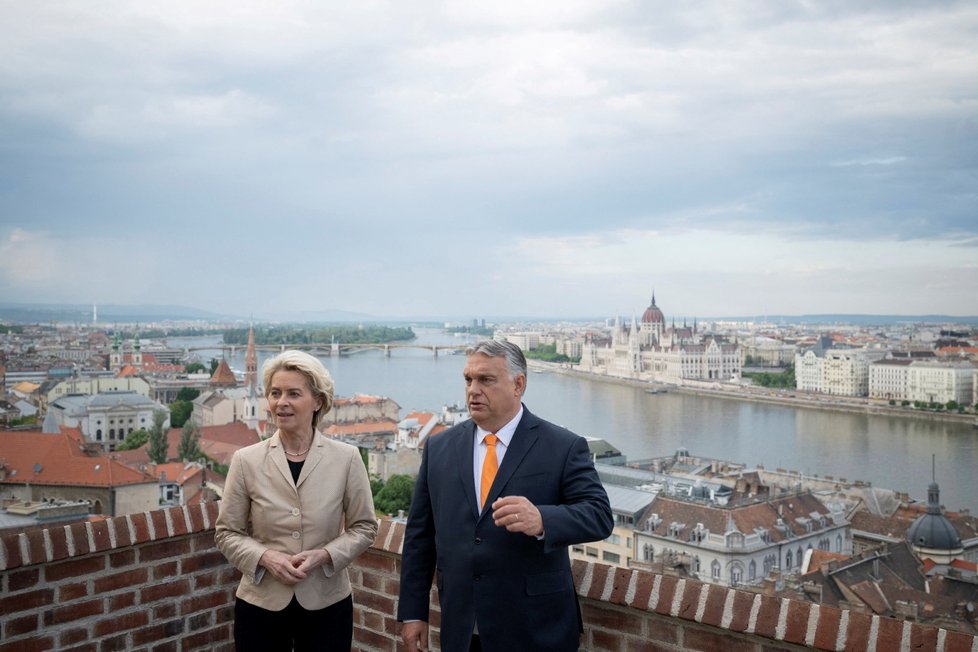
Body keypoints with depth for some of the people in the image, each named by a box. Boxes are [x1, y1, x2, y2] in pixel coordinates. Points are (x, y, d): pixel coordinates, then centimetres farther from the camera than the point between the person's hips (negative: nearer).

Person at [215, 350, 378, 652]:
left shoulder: (346, 458, -5)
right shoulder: (246, 460, -3)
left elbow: (364, 527, 1)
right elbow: (227, 532, 3)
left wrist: (323, 555, -14)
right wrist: (265, 557, -14)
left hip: (326, 604, 0)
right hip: (260, 604, 1)